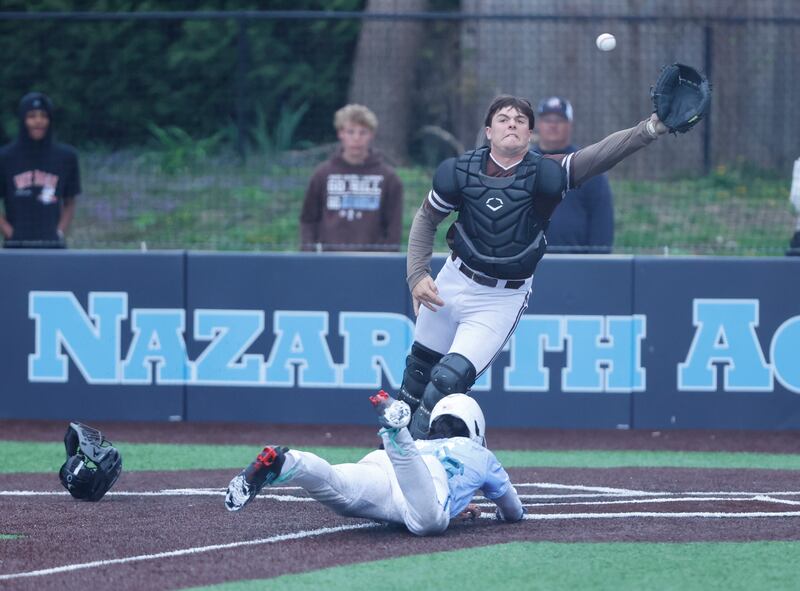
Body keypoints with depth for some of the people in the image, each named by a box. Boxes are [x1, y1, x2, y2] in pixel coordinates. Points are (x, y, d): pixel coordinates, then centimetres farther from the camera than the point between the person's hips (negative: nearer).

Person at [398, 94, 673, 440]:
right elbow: (426, 219, 7)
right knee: (418, 370, 16)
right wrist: (417, 275, -6)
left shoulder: (543, 174, -16)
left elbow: (604, 153, -30)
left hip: (503, 300, -3)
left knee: (450, 380, -13)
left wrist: (652, 128, -46)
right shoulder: (460, 171, -8)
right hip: (453, 283, 3)